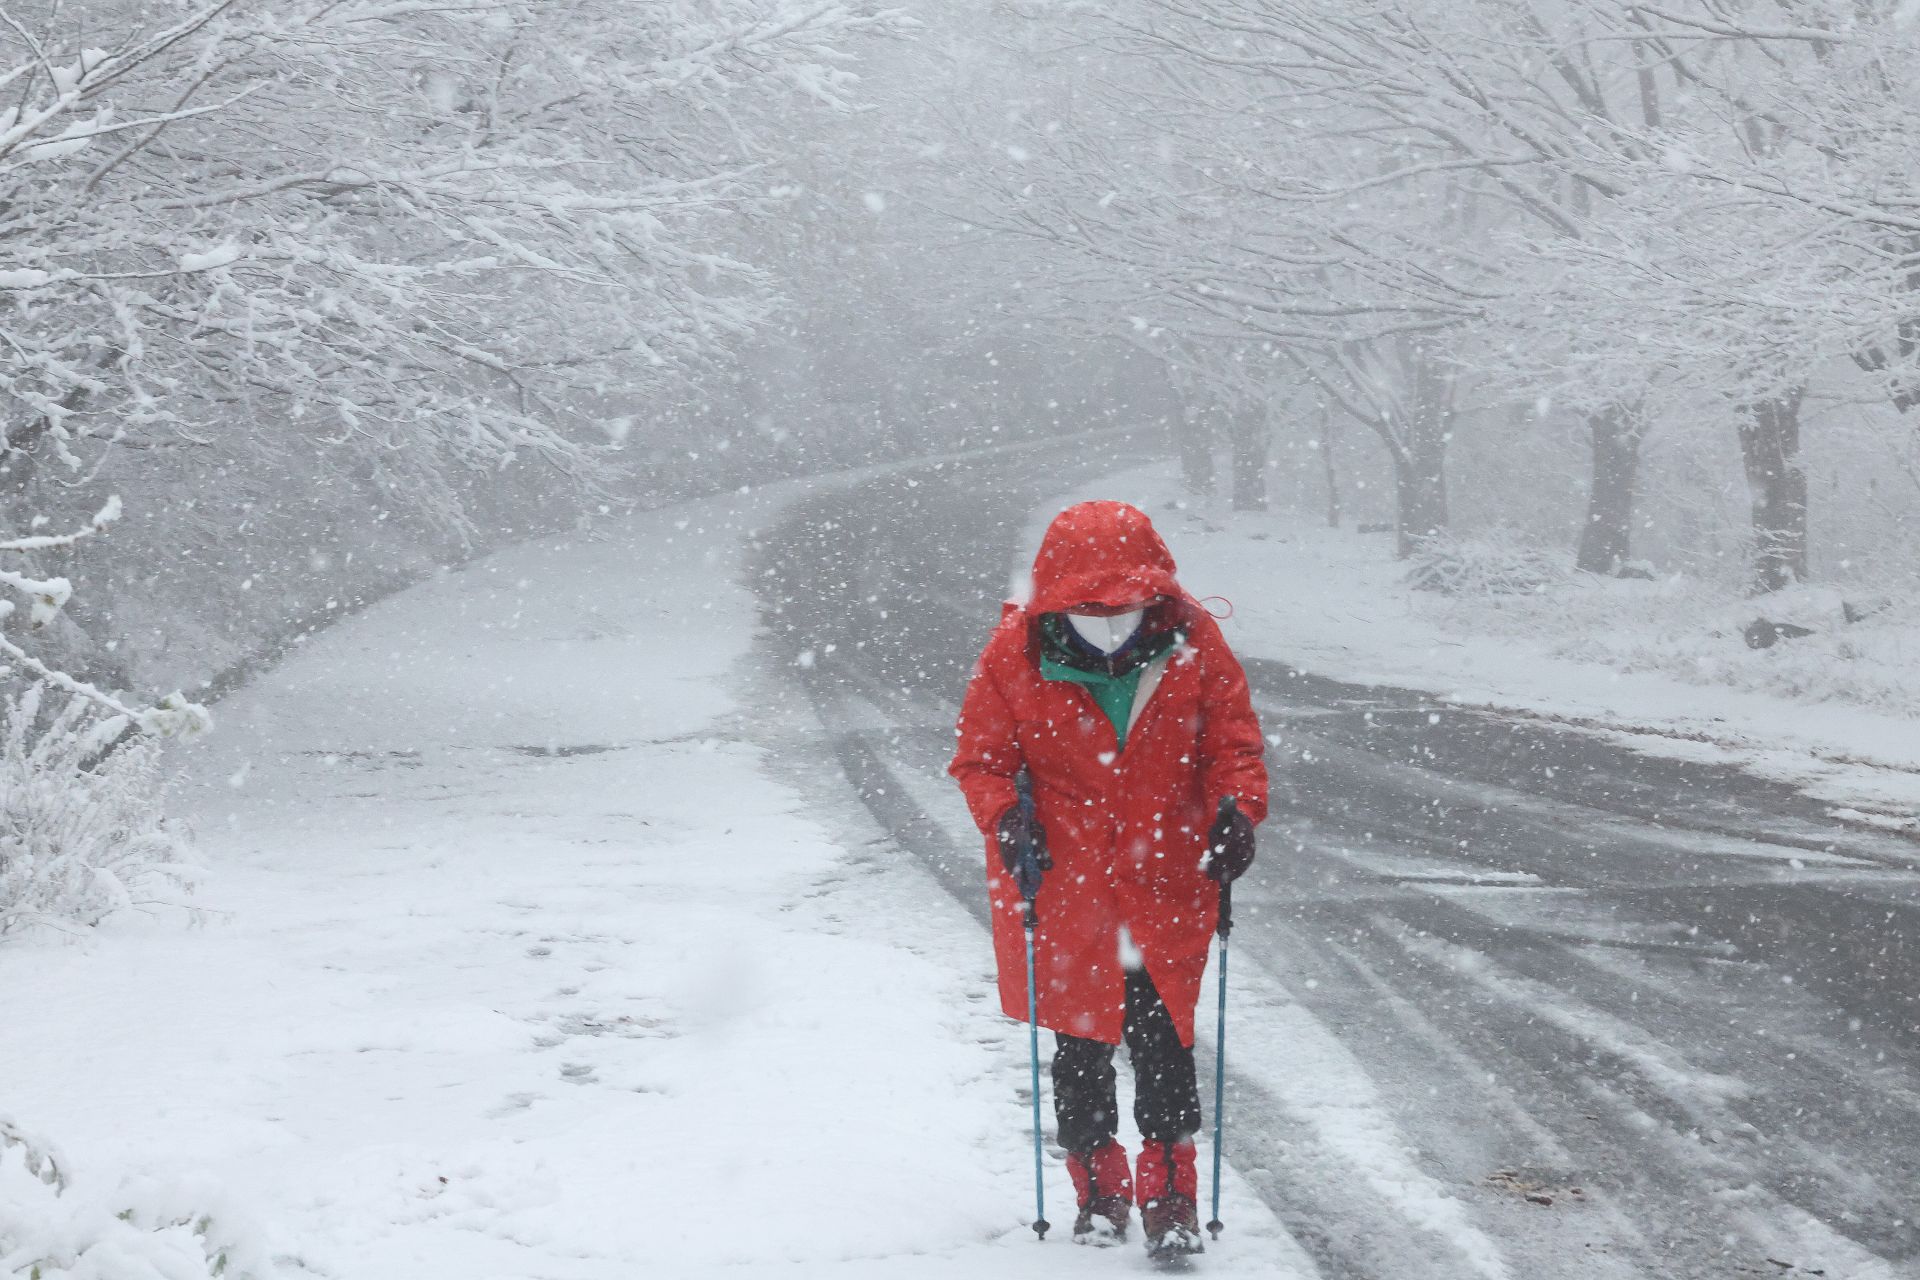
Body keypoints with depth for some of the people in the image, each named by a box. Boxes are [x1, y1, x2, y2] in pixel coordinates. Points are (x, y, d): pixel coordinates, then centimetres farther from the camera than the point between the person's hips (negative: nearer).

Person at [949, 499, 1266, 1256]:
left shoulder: (1191, 644, -7)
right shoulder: (1016, 653, -10)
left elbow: (1233, 741, 1)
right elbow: (982, 757, -1)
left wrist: (1237, 809, -17)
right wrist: (1005, 816, -20)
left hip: (1166, 881, 0)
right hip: (1063, 884, 0)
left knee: (1163, 1040, -3)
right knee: (1080, 1040, 9)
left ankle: (1169, 1194, 10)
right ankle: (1099, 1190, 26)